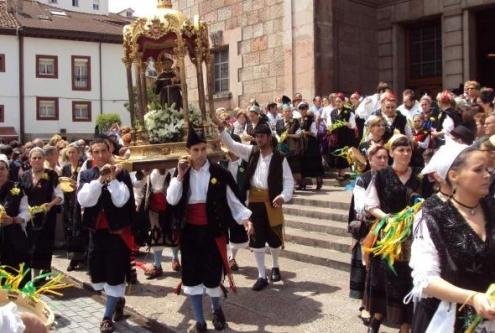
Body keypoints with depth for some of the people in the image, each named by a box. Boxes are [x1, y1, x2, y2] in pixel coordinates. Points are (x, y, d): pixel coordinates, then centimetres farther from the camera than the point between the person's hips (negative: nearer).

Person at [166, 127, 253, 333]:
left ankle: (216, 309, 38)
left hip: (212, 230, -2)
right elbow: (171, 200, -7)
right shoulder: (181, 173, 3)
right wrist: (180, 176, -15)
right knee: (191, 276, 6)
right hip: (190, 231, 3)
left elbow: (232, 199, -3)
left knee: (212, 274, 5)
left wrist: (244, 218, -16)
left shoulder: (219, 173, -6)